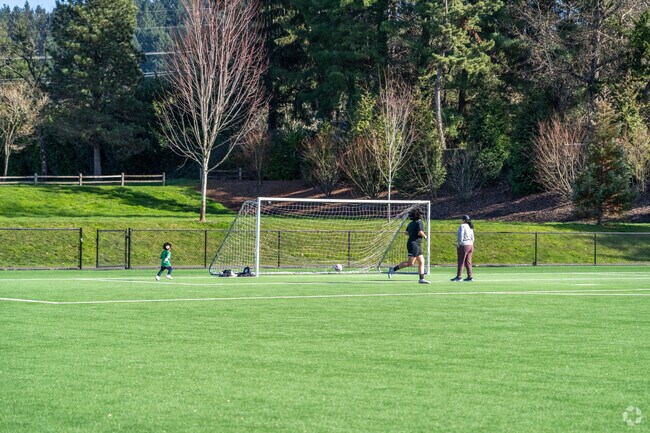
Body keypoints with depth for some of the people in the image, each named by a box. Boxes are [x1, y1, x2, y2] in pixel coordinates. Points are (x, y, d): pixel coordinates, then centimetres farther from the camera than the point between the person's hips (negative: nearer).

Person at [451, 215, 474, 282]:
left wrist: (458, 245, -9)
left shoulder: (462, 226, -10)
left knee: (461, 261, -4)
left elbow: (461, 236, -16)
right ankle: (469, 276, 6)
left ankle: (459, 276, -3)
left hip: (463, 246, -8)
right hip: (470, 245, 8)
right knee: (468, 262, 9)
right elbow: (472, 238, 17)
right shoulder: (470, 227, 14)